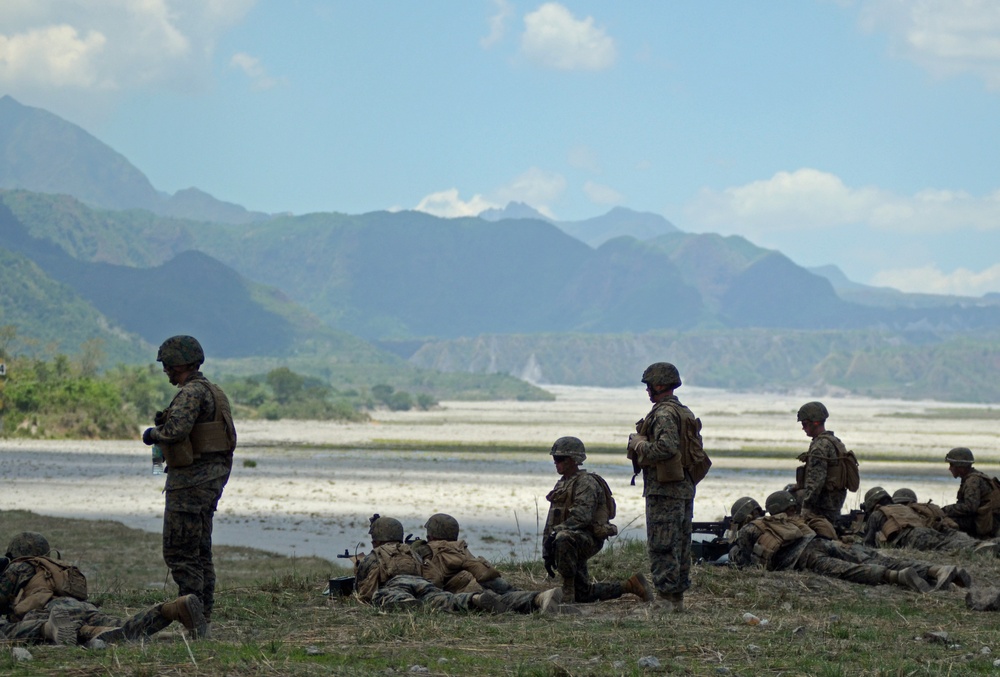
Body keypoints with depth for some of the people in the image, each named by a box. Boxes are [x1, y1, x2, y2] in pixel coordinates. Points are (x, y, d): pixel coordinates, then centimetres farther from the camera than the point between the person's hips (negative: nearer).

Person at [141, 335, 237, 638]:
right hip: (212, 476, 10)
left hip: (191, 480, -10)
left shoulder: (192, 393, -15)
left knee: (180, 553, -7)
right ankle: (204, 620, 15)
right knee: (200, 552, 14)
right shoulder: (214, 392, 16)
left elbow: (176, 429, -28)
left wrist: (153, 433, -8)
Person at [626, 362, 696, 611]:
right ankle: (677, 596, 15)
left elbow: (667, 447, -27)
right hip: (685, 487, 10)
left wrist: (639, 444, -11)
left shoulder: (664, 414, -14)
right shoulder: (686, 413, 16)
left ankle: (665, 597, -9)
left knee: (662, 546, -7)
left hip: (664, 488, -10)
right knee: (680, 544, 12)